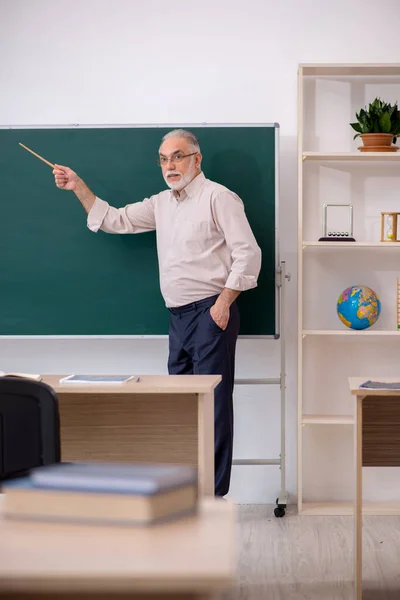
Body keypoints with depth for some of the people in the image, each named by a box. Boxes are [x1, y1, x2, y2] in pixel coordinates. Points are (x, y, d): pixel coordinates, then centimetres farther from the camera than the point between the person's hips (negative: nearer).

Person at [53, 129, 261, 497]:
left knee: (214, 403, -7)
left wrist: (223, 304, -17)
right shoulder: (162, 204, 17)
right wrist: (78, 187, 13)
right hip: (179, 316, 8)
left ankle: (214, 493, -4)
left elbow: (248, 254, -12)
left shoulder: (218, 198, -6)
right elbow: (115, 220, 22)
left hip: (210, 314, -8)